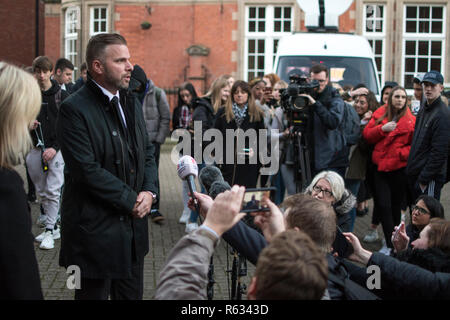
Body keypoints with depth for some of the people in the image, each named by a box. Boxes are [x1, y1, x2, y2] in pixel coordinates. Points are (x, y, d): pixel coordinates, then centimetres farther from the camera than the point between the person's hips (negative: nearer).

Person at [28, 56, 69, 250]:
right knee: (42, 192, 9)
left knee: (53, 191, -8)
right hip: (34, 149, 4)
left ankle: (49, 230, -5)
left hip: (55, 149, -4)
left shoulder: (61, 95, -1)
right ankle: (53, 227, 19)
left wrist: (55, 147, -13)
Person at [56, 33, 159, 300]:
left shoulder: (131, 102, 10)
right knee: (95, 293, 6)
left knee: (132, 294, 16)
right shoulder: (74, 109, -15)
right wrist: (132, 200, -15)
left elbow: (148, 152, 14)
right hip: (96, 227, -7)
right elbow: (87, 170, -21)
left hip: (133, 224, 7)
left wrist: (149, 191, -4)